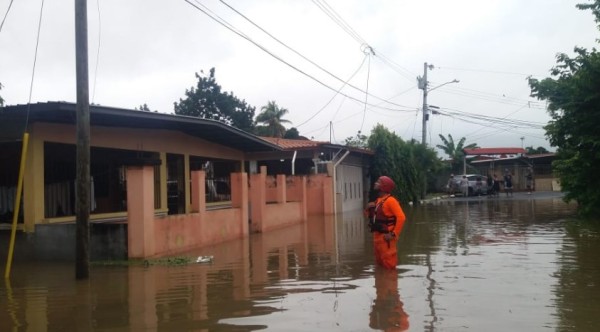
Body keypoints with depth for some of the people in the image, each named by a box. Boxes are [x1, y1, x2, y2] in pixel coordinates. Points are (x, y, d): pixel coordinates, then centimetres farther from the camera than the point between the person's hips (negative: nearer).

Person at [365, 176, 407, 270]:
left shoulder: (390, 200, -14)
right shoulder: (378, 200, 13)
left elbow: (401, 217, -22)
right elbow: (373, 216, 23)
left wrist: (394, 234, -21)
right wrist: (369, 209, 1)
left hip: (386, 237, -9)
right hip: (377, 236, 9)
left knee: (389, 265, -6)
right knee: (380, 263, 17)